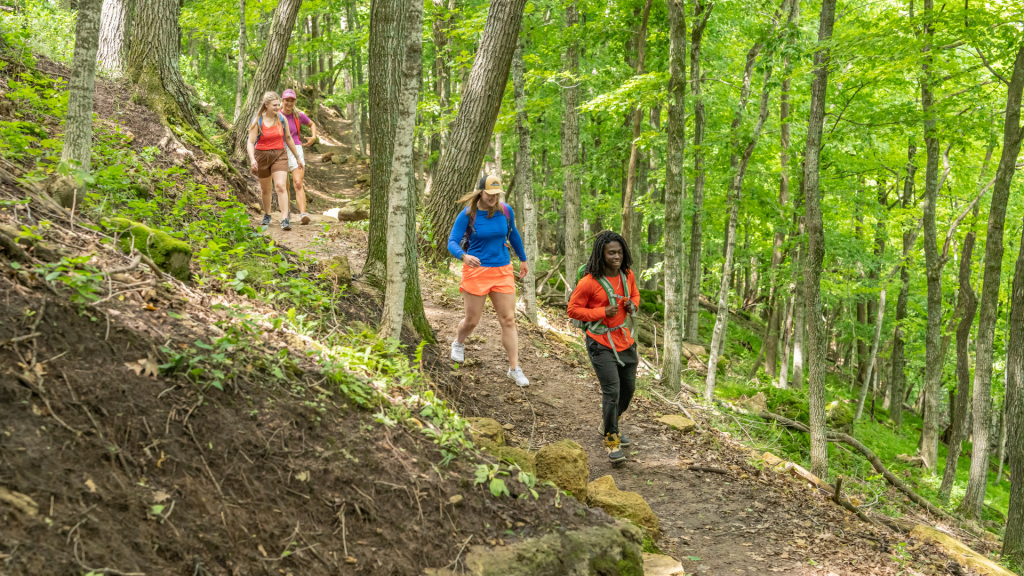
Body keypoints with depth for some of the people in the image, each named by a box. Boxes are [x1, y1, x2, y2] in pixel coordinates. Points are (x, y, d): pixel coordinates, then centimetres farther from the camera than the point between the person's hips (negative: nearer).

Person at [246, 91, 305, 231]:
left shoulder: (281, 119, -1)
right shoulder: (257, 121, -9)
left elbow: (288, 139, 11)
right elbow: (250, 142, -12)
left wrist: (298, 157, 15)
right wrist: (252, 159, -28)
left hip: (279, 155, 0)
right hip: (262, 156, 0)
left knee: (281, 186, -17)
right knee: (266, 189, 15)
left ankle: (285, 220, -22)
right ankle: (267, 215, 38)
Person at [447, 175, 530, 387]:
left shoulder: (506, 211, -1)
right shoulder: (467, 215, -11)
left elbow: (513, 234, 17)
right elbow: (452, 242, -14)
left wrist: (523, 259, 26)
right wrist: (464, 256, -36)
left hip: (503, 271, 3)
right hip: (476, 270, -2)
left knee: (508, 320, -2)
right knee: (472, 321, 7)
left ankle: (514, 368, 4)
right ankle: (458, 343, 42)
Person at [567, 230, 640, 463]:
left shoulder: (627, 275, 2)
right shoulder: (589, 282, -17)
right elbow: (573, 309, -11)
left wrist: (633, 304, -3)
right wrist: (603, 312, -20)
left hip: (624, 339, 7)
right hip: (601, 343, -7)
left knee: (628, 388, 16)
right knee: (612, 390, -13)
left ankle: (610, 424, 41)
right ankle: (611, 441, 0)